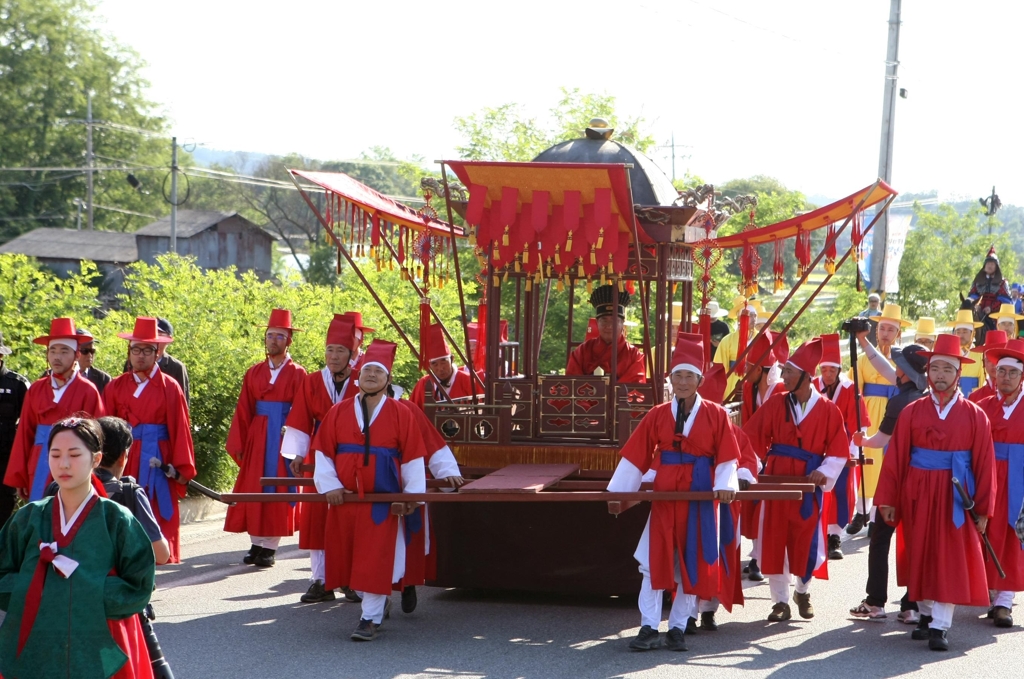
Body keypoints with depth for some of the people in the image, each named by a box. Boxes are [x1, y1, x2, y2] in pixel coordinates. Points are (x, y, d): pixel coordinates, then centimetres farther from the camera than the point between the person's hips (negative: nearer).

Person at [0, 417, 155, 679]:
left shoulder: (116, 520, 0)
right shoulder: (29, 518, 8)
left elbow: (138, 588, -4)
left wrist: (84, 581, -11)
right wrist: (29, 590, -8)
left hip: (98, 657, -2)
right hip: (33, 655, 2)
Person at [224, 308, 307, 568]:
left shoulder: (297, 374, -1)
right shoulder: (254, 373, 9)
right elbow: (243, 411, 6)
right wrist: (238, 445, 0)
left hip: (283, 438, -4)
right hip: (256, 438, 4)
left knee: (277, 492, -2)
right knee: (253, 491, 4)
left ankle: (269, 547, 2)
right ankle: (257, 544, 11)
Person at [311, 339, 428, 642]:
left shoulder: (400, 414, -1)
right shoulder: (339, 412, 5)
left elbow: (413, 457, 0)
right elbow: (323, 451, 7)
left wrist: (412, 494, -5)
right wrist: (330, 485, -5)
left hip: (383, 501, -3)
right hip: (344, 499, 3)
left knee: (375, 560, -6)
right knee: (347, 558, 10)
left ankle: (371, 618, 1)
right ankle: (380, 600, 31)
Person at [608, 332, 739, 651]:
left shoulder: (716, 415, -1)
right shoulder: (657, 416, 3)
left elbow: (726, 458, -4)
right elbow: (635, 457, 2)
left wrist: (725, 485, -20)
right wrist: (618, 492, -1)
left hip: (700, 499, -1)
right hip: (664, 497, 1)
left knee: (692, 563, 4)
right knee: (655, 562, -2)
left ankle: (678, 628, 14)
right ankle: (649, 628, 2)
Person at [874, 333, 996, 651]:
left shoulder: (974, 415, -1)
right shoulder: (912, 412, 1)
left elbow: (984, 464, -2)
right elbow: (895, 458, -1)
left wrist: (983, 509, -6)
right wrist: (887, 499, -5)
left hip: (954, 498, -1)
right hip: (917, 496, 2)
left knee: (949, 559, -3)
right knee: (919, 556, 10)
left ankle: (940, 626, -1)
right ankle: (926, 615, 26)